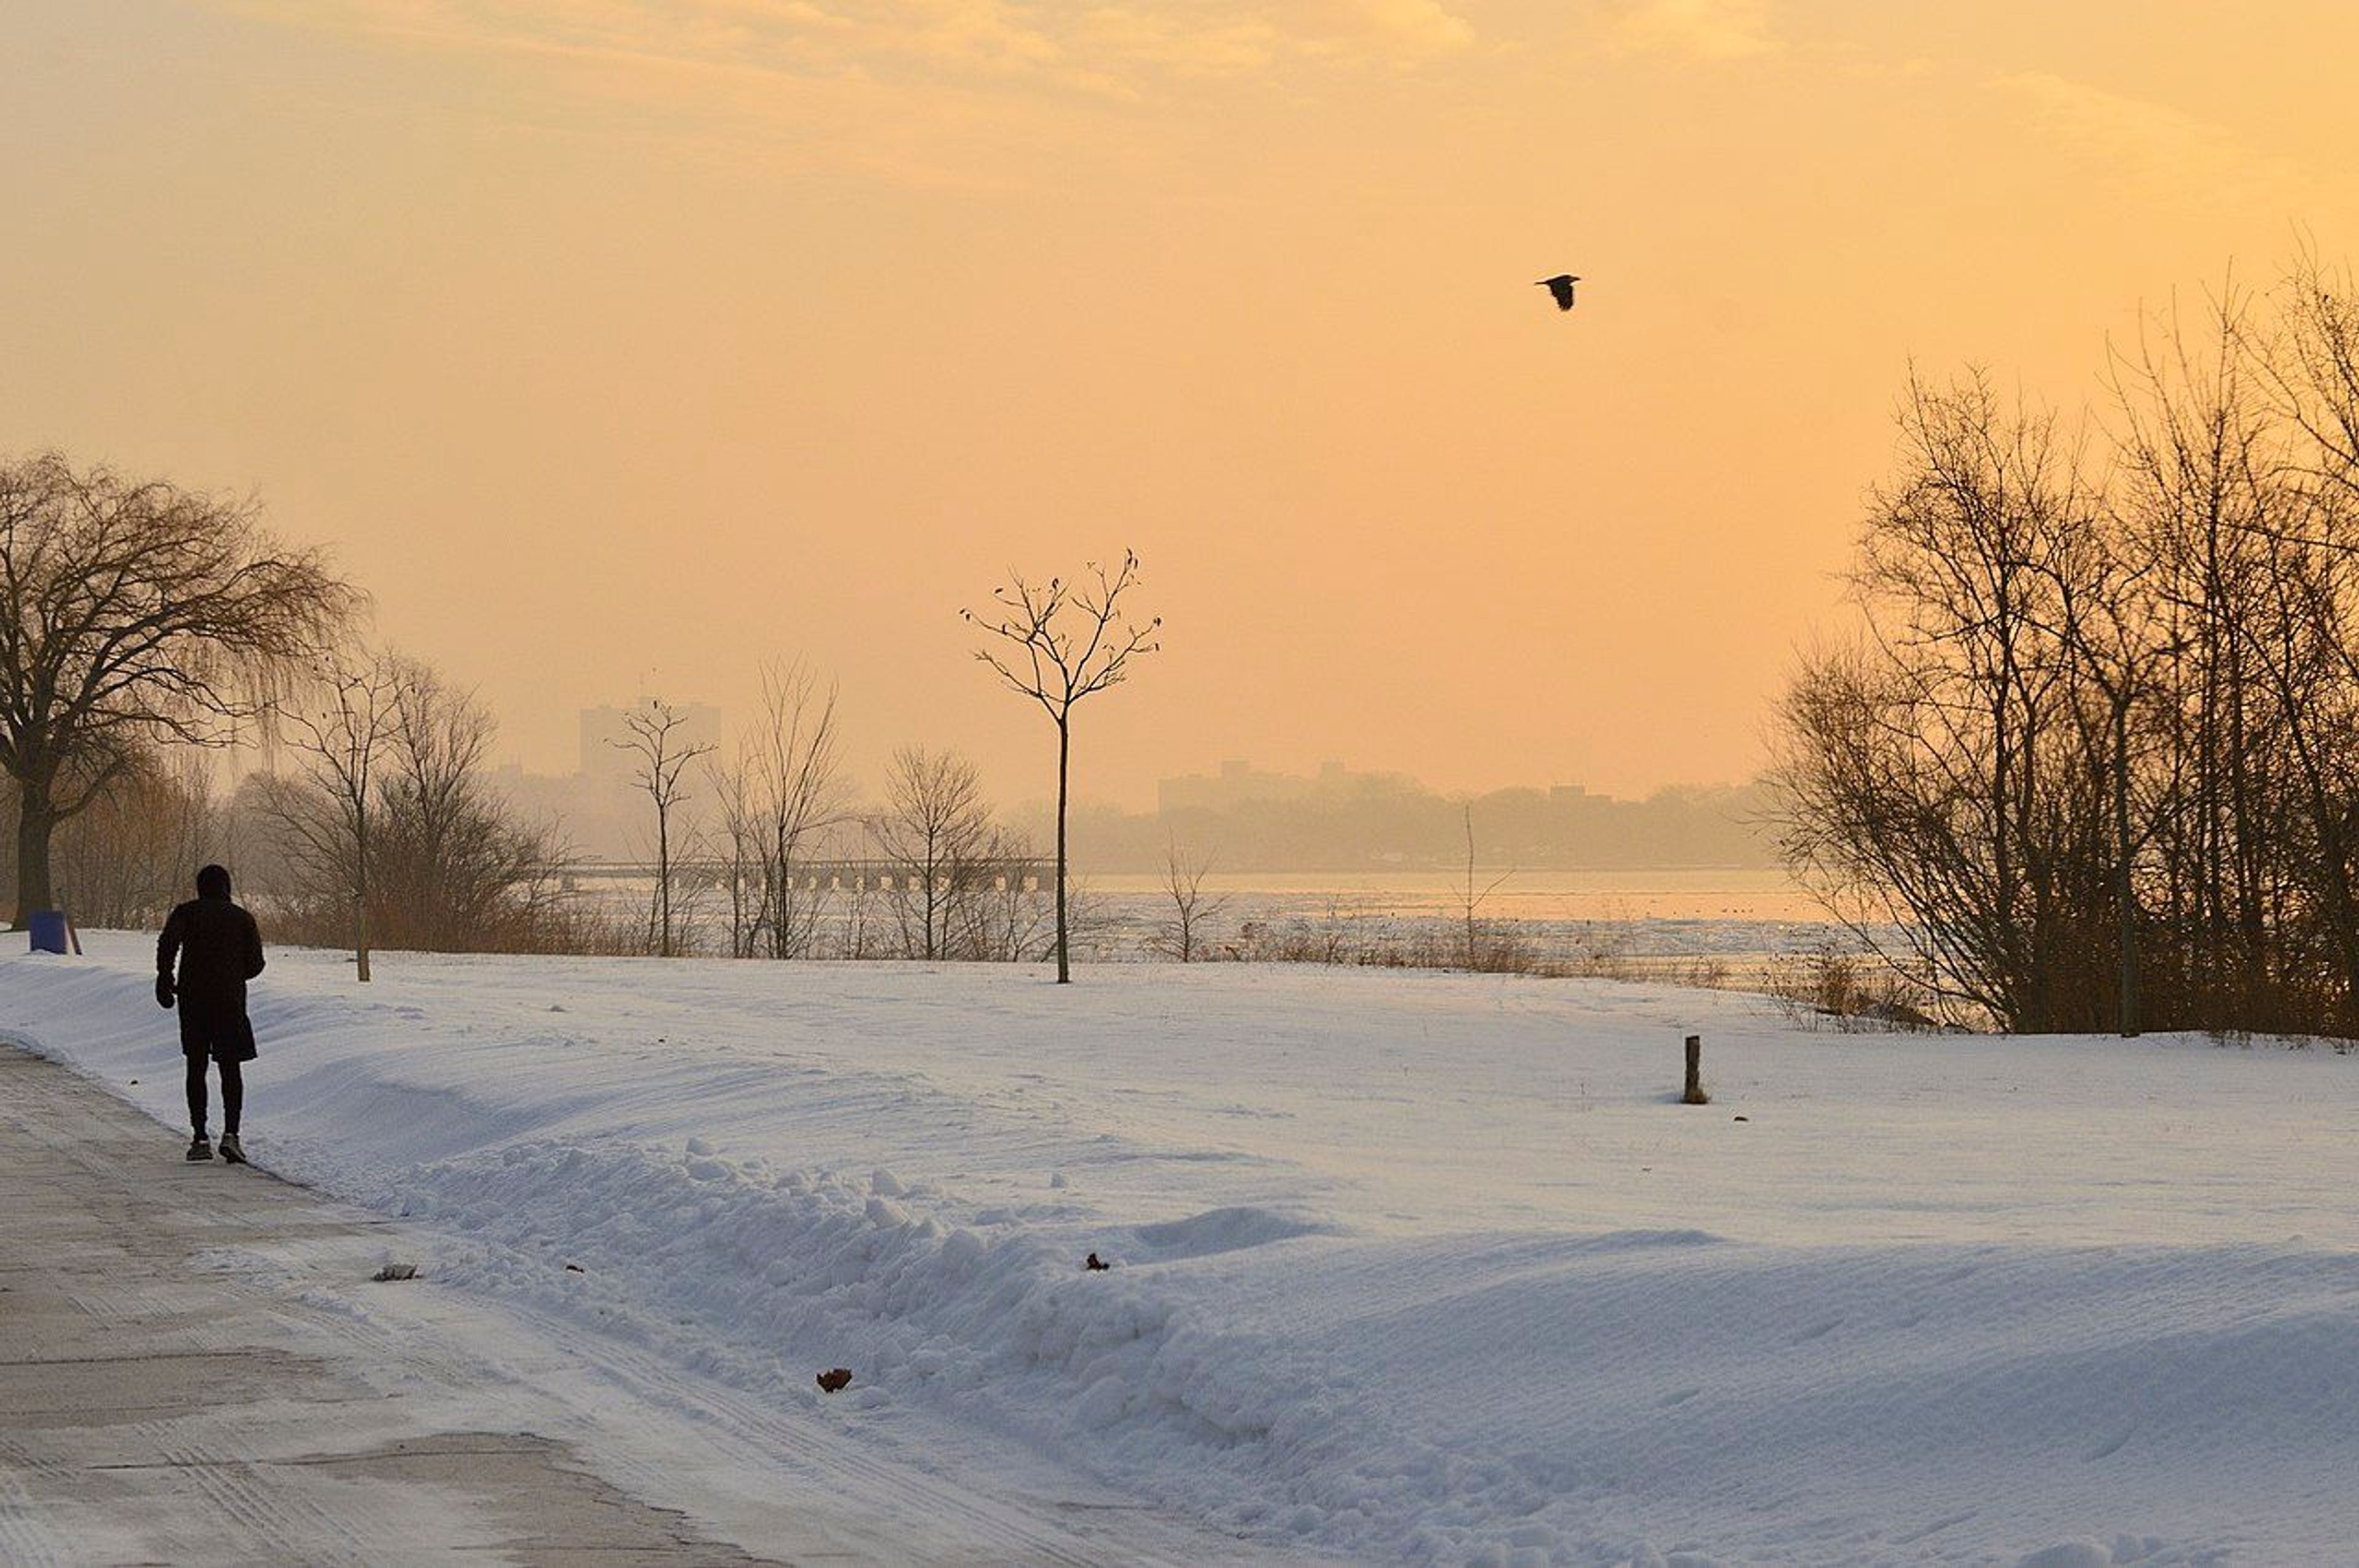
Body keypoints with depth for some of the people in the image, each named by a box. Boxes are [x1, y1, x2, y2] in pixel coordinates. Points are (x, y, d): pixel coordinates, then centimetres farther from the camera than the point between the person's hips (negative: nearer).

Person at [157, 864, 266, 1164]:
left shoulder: (186, 912, 5)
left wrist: (164, 978, -5)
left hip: (193, 996, 0)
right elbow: (255, 963, 6)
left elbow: (167, 943, -13)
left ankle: (201, 1138, 3)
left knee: (196, 1068, 8)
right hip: (230, 998, 0)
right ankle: (230, 1133, -13)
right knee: (231, 1068, 5)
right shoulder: (242, 918, 9)